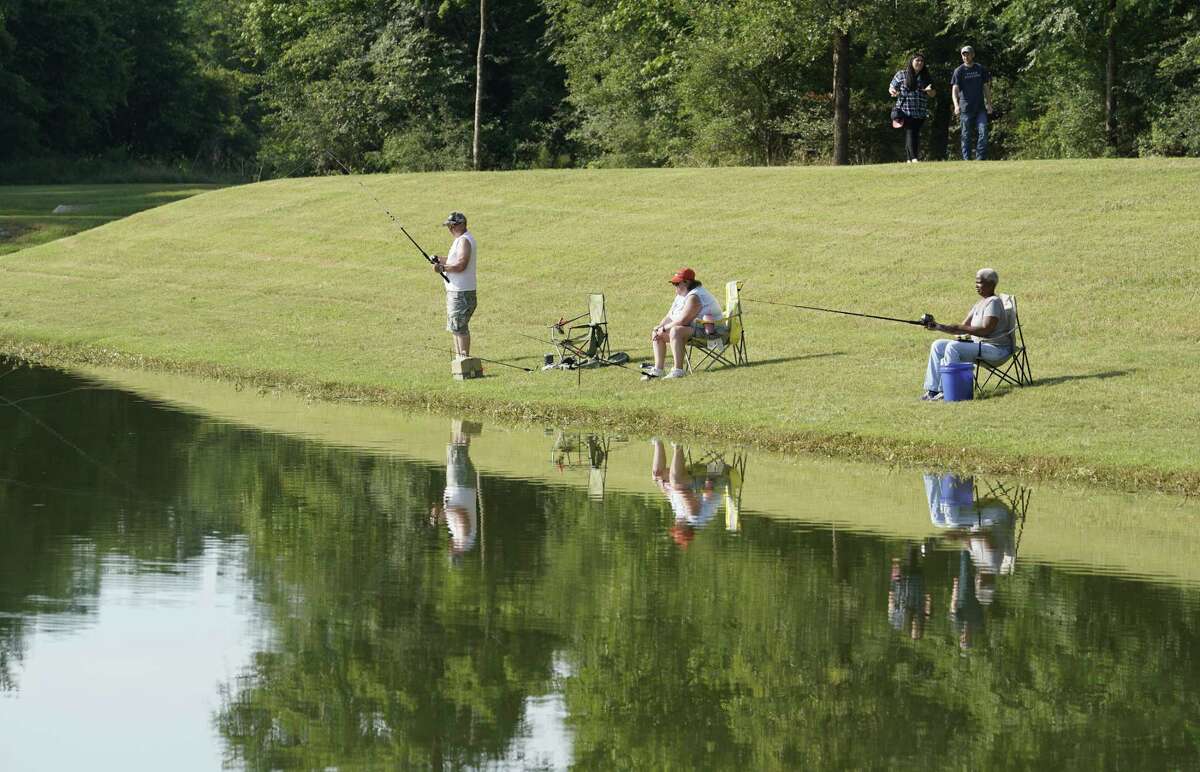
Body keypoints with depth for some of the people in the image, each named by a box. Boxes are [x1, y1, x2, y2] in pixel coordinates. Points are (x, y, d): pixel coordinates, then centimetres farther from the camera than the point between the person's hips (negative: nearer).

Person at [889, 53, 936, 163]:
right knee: (909, 133, -13)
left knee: (916, 134, 2)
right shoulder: (901, 74, 5)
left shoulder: (926, 77, 13)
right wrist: (893, 92, -14)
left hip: (921, 112, 3)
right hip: (905, 110, -3)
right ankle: (913, 158, -18)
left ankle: (909, 159, 8)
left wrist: (929, 90, -9)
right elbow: (891, 87, 10)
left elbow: (932, 94, 15)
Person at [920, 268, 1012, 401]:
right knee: (937, 345, 4)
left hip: (996, 349, -10)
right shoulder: (979, 304, 16)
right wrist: (939, 327, 0)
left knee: (953, 347, -29)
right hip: (979, 345, 10)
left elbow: (986, 330, -24)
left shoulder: (993, 302, -12)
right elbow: (963, 328, 12)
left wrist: (960, 328, -25)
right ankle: (932, 389, -1)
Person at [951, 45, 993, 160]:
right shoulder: (959, 71, 0)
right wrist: (956, 105, -24)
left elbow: (986, 87, 16)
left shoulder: (981, 69, 10)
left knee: (983, 132, -9)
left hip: (980, 108, 2)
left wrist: (989, 104, 10)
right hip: (965, 108, -2)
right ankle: (966, 159, 7)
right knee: (966, 136, 2)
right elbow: (955, 89, -9)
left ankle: (980, 158, -6)